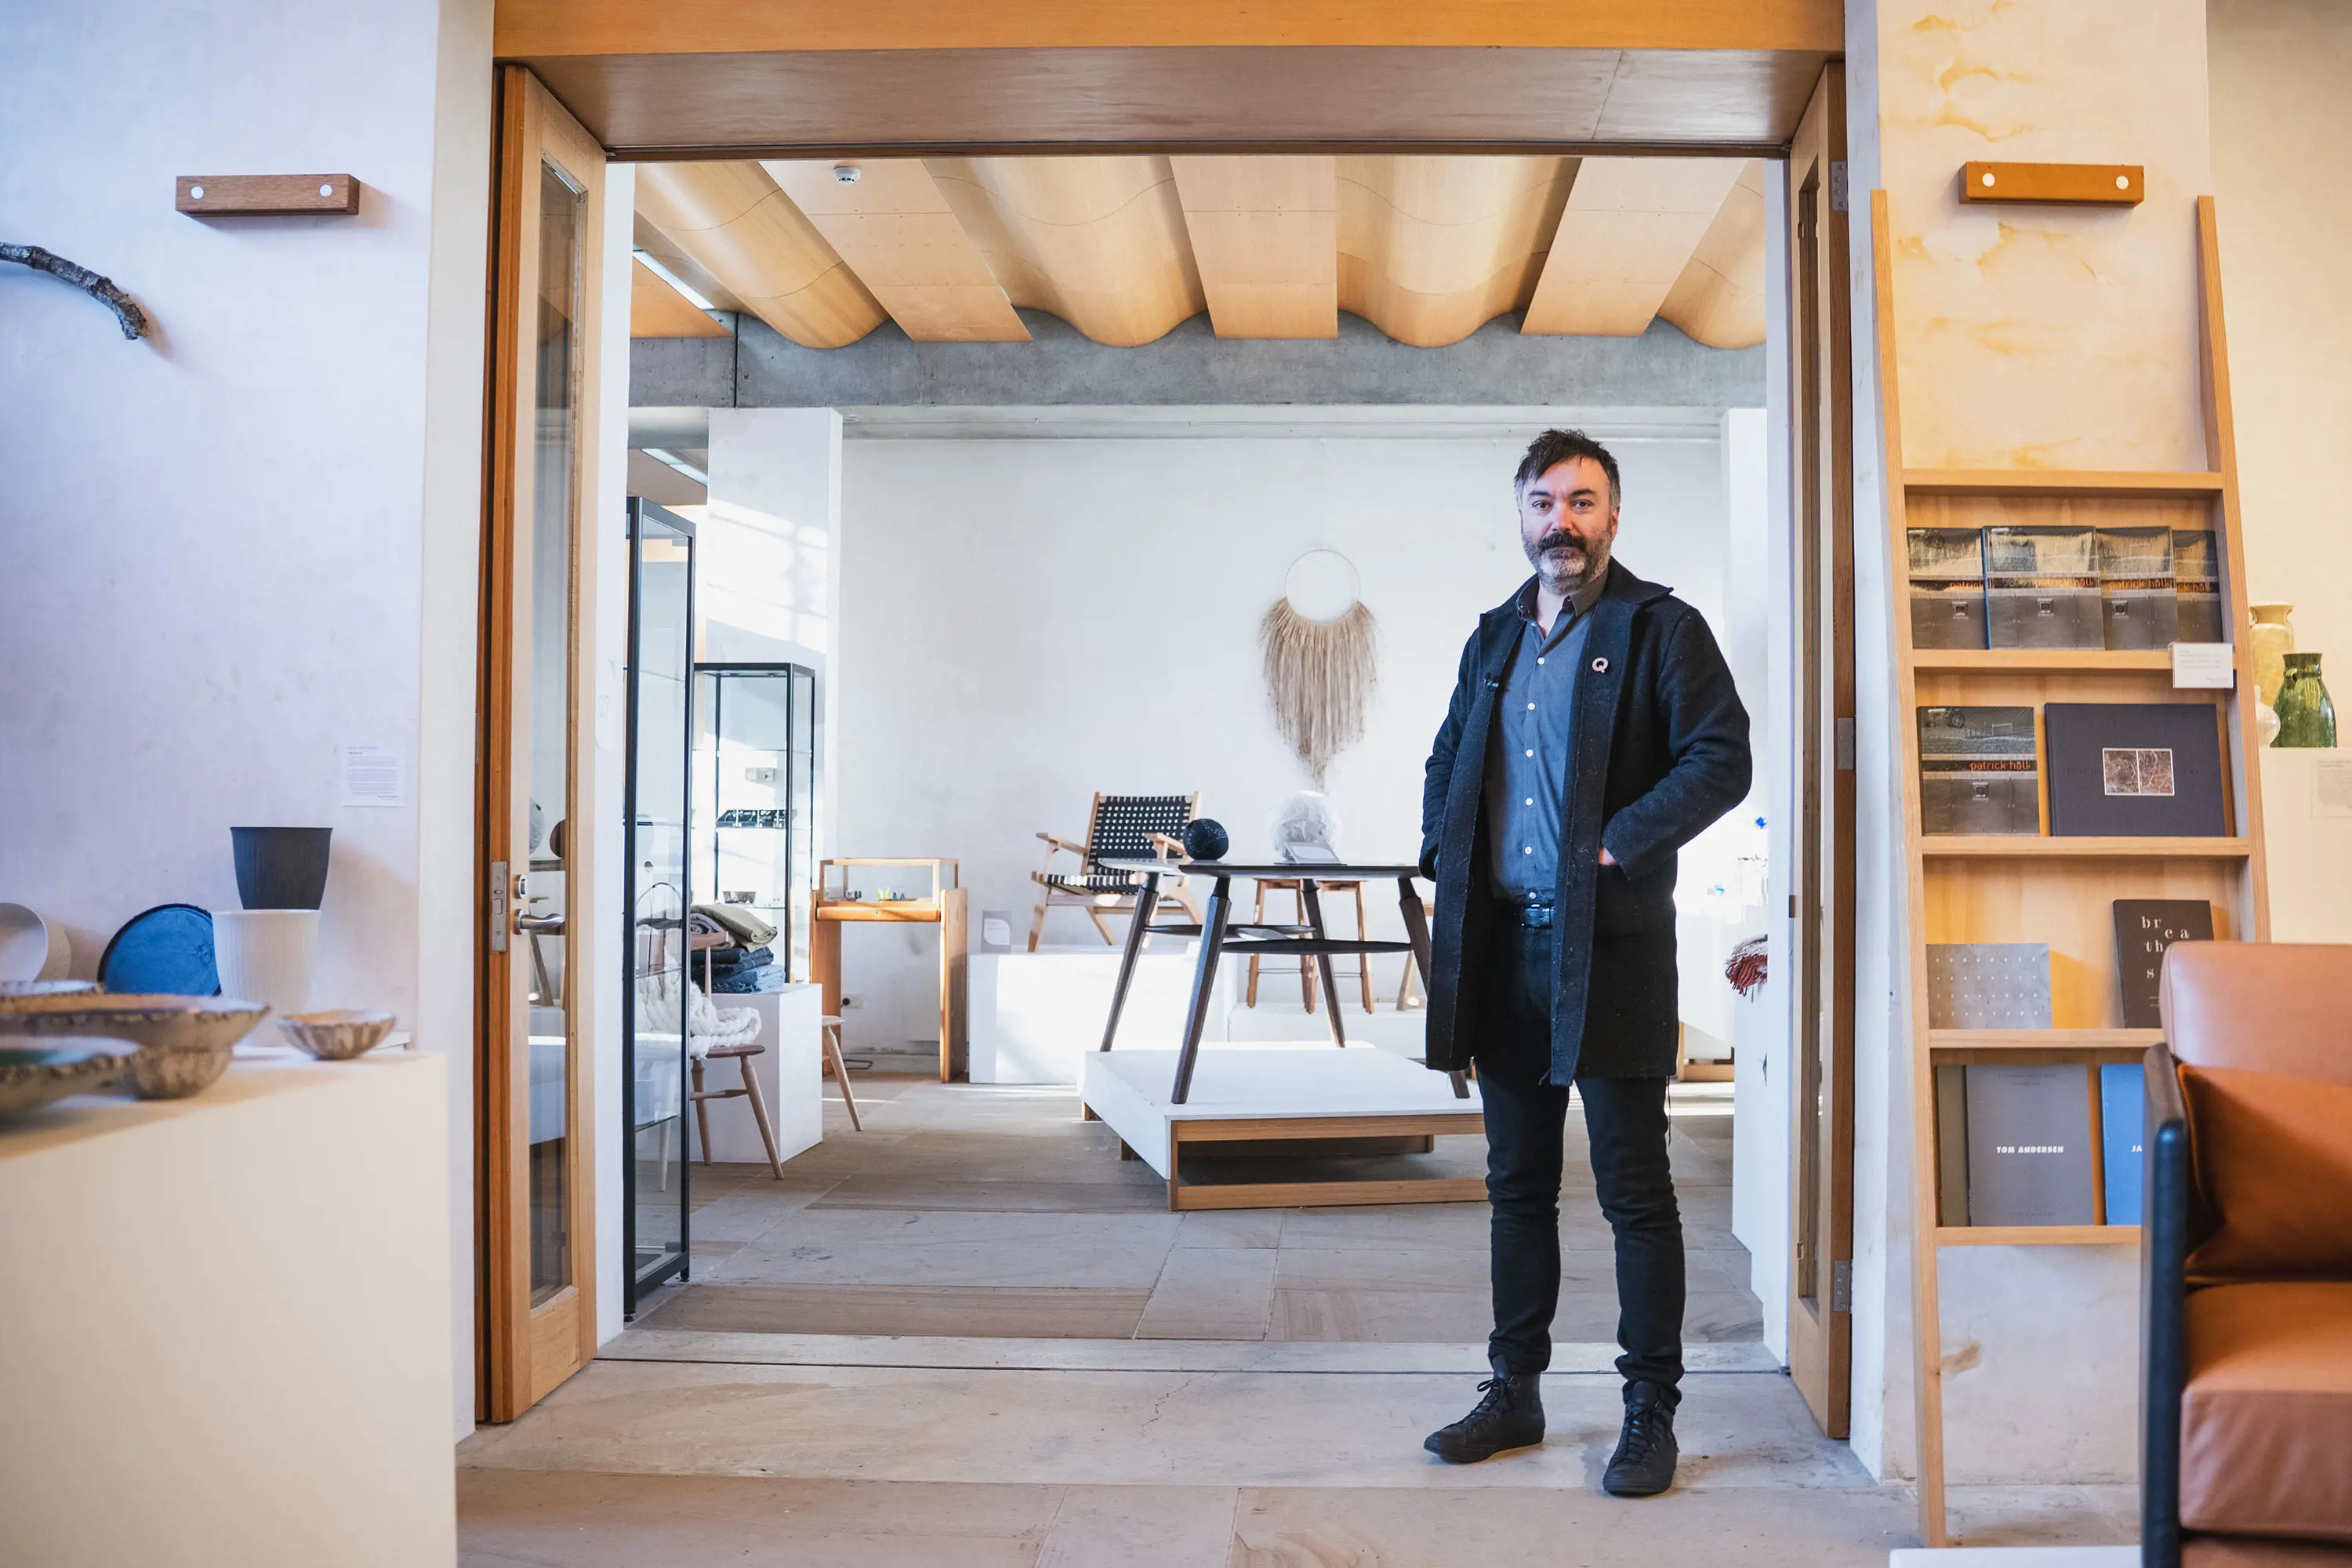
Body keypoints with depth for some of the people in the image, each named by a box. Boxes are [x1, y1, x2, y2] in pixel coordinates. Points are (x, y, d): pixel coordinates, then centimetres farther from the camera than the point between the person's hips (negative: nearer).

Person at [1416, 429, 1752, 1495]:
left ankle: (1650, 1414, 11)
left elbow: (1721, 758, -11)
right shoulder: (1493, 639, 17)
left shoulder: (1660, 629, -1)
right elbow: (1446, 760, 26)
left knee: (1633, 1188, 0)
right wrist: (1442, 849, 9)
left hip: (1608, 945, -6)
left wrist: (1618, 845, -19)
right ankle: (1515, 1393, 24)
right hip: (1502, 945, 6)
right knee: (1517, 1183, 13)